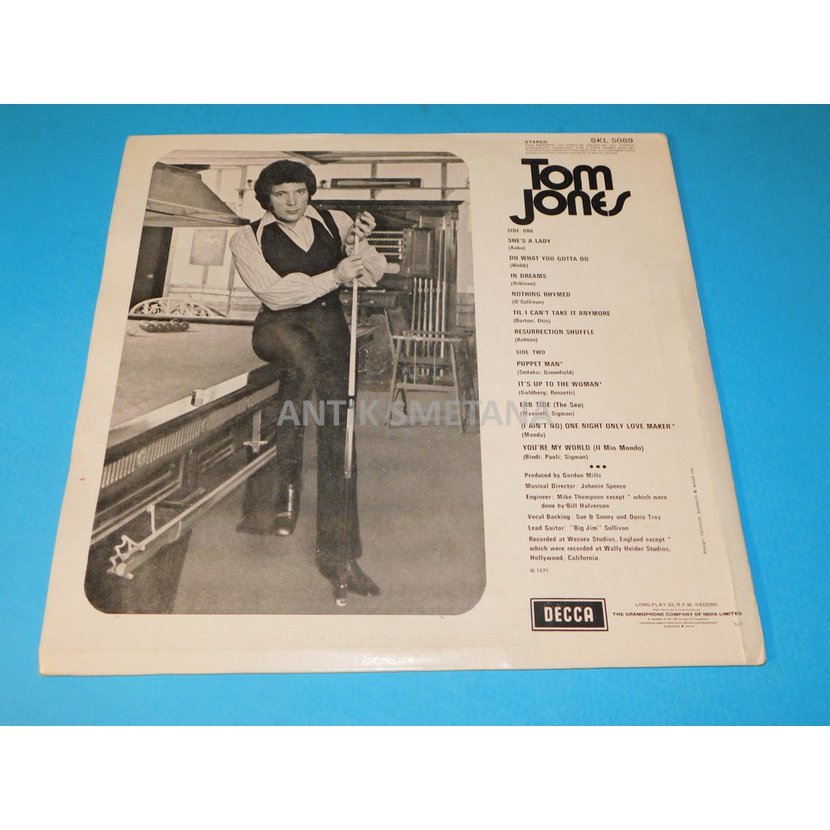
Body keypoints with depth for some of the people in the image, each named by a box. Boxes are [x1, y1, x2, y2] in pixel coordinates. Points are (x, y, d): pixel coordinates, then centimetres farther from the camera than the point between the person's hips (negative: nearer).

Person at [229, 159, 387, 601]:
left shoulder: (335, 222, 12)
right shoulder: (248, 239, 5)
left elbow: (373, 275, 8)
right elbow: (275, 293, -9)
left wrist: (358, 246, -12)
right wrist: (333, 276, -16)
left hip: (329, 321, 2)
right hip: (278, 325, -2)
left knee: (336, 428, -10)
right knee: (304, 363, -39)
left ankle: (338, 551, -7)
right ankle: (277, 485, -28)